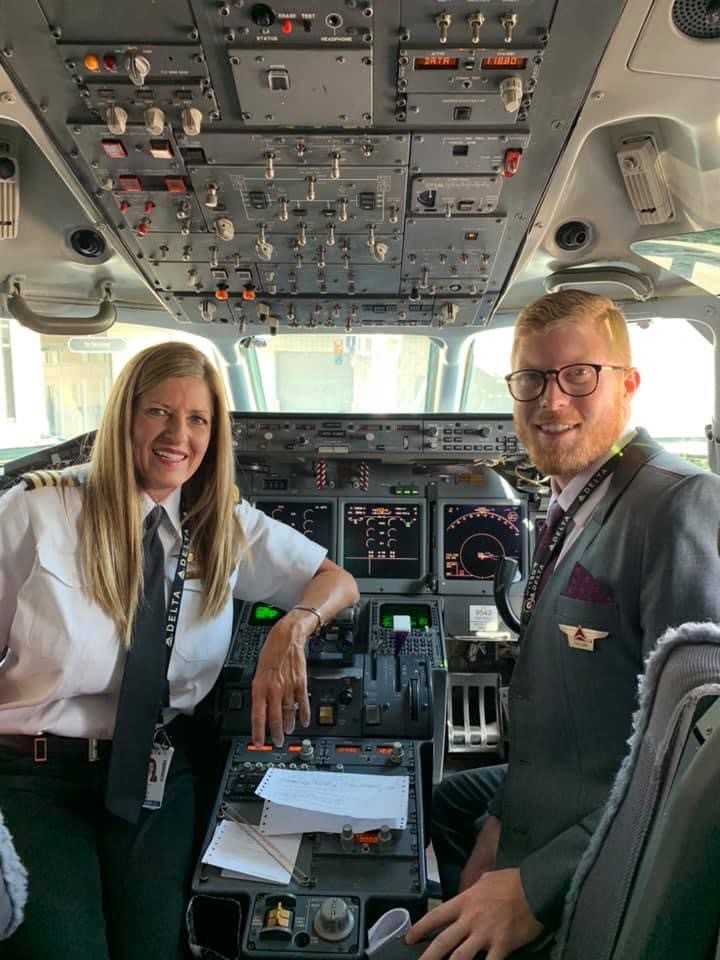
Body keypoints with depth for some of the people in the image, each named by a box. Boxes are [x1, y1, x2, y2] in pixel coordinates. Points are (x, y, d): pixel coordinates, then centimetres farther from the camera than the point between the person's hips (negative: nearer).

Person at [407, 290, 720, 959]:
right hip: (539, 801, 9)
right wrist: (506, 818, 5)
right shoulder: (570, 506, 5)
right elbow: (562, 696, 9)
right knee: (445, 799, 28)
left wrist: (538, 885, -28)